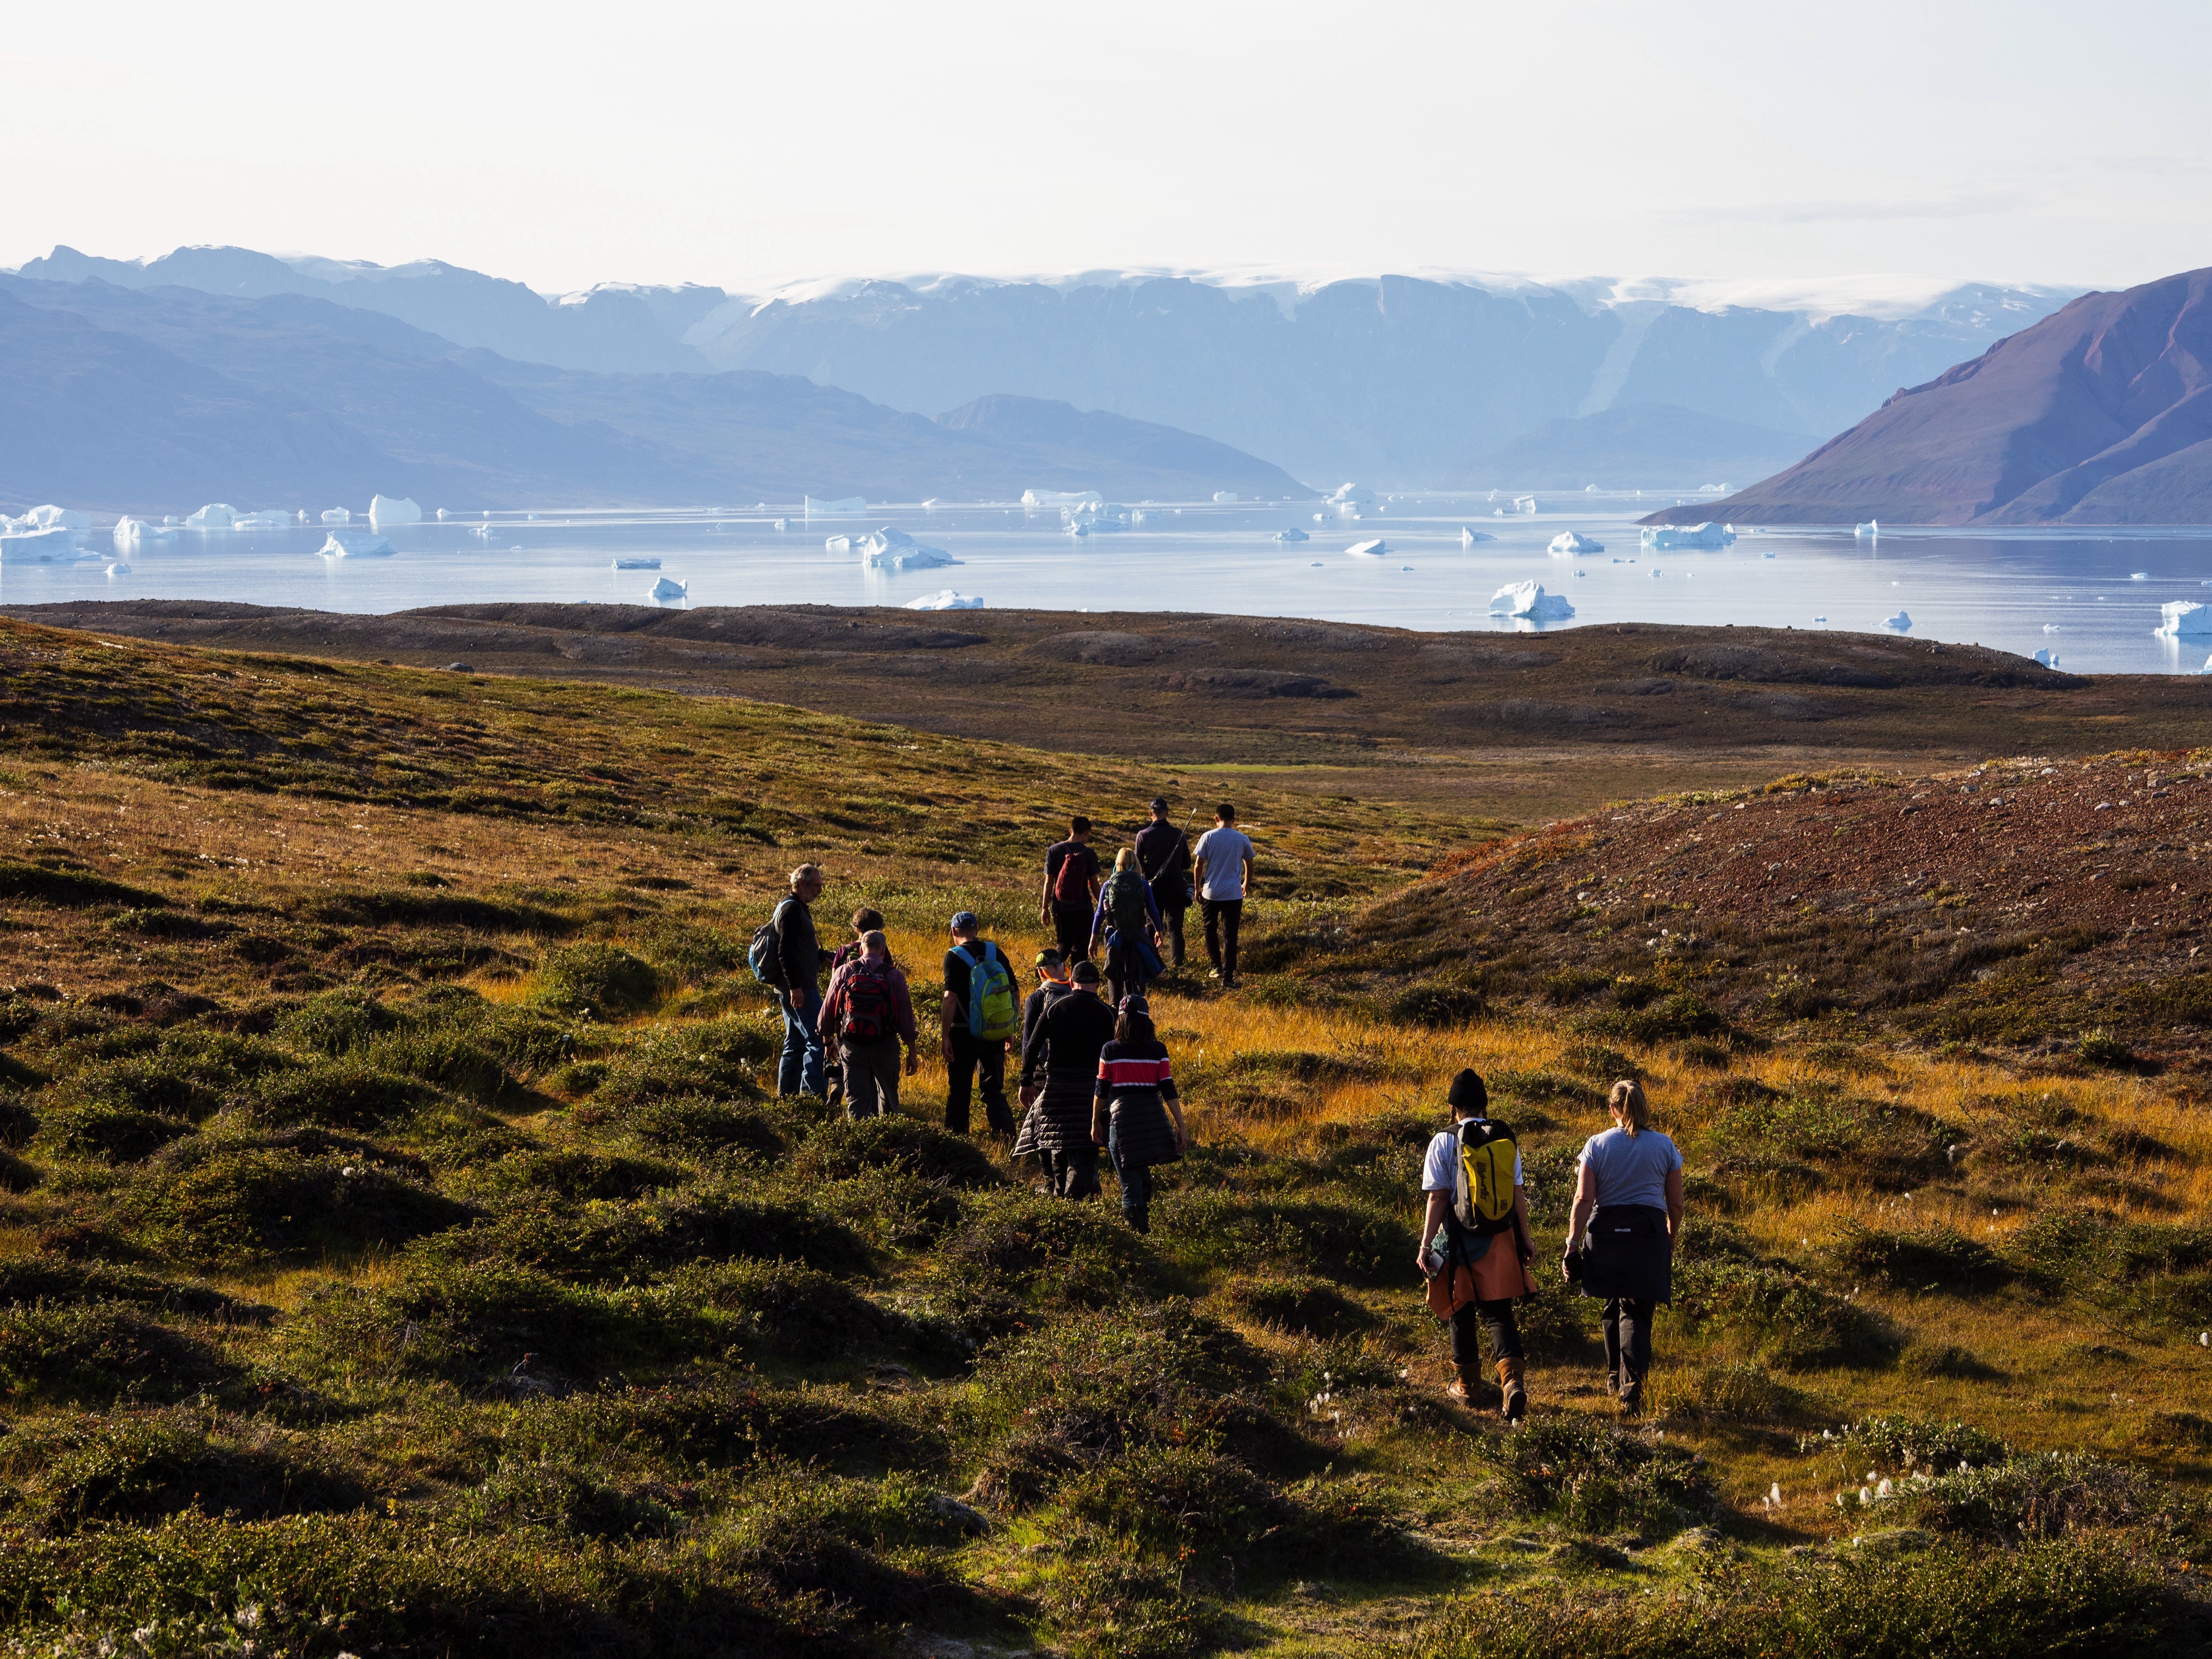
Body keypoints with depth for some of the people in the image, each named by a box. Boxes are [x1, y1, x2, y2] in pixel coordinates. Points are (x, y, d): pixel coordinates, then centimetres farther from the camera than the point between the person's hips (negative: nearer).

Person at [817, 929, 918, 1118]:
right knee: (888, 1097, 17)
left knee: (856, 1102, 3)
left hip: (852, 1047, 0)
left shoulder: (844, 972, -1)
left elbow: (827, 1011, 4)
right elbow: (906, 1017, 0)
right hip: (885, 1048, 0)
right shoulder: (894, 976, -3)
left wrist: (826, 1039, 21)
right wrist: (912, 1053, 9)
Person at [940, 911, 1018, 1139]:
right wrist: (1011, 1030, 18)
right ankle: (1007, 1135, -3)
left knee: (959, 1089, 9)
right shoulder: (996, 953, 4)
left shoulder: (955, 957, -10)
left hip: (964, 1033, -4)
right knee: (994, 1089, 11)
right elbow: (1013, 991, 8)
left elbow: (951, 998, -18)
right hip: (996, 1034, 4)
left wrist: (945, 1036, -15)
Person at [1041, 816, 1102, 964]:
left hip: (1060, 908, 2)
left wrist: (1045, 908, 6)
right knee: (1080, 947, 8)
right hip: (1082, 908, -2)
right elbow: (1094, 884, -3)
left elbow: (1049, 882, 0)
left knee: (1064, 944, 16)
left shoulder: (1054, 851, -1)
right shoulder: (1088, 854, -6)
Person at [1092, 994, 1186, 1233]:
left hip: (1121, 1117, -3)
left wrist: (1095, 1123, 16)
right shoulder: (1158, 1050, 0)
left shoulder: (1110, 1051, -3)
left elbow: (1101, 1092, 2)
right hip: (1153, 1119, 3)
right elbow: (1169, 1091, -2)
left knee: (1130, 1185, 0)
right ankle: (1142, 1222, 35)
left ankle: (1140, 1234, -6)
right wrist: (1181, 1126, 3)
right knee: (1142, 1175, 25)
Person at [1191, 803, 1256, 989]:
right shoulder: (1243, 840, -1)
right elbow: (1249, 865, 10)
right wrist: (1246, 884, 28)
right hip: (1233, 895, 0)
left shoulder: (1208, 837, -5)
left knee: (1210, 929, 23)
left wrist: (1198, 888, 7)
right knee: (1230, 936, 2)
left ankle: (1217, 966, 23)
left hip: (1211, 893, 0)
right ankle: (1228, 978, -3)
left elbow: (1199, 864, -5)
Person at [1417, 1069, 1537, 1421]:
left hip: (1461, 1241, -2)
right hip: (1501, 1240, 2)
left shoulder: (1444, 1142, -7)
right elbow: (1518, 1194, 4)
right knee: (1498, 1312, 4)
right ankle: (1512, 1378, -17)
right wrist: (1525, 1239, 12)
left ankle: (1467, 1384, 27)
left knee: (1462, 1312, 14)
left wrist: (1426, 1246, -8)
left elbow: (1438, 1197, -10)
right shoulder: (1506, 1139, 2)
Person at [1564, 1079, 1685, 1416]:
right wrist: (1671, 1238, 22)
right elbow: (1676, 1203, 6)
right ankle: (1632, 1386, -14)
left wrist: (1572, 1245, -3)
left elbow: (1583, 1199, -6)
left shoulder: (1597, 1145, -1)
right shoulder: (1664, 1146, 2)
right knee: (1636, 1312, 1)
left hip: (1606, 1232, 1)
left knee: (1614, 1307, 19)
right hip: (1649, 1234, 0)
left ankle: (1614, 1378, 32)